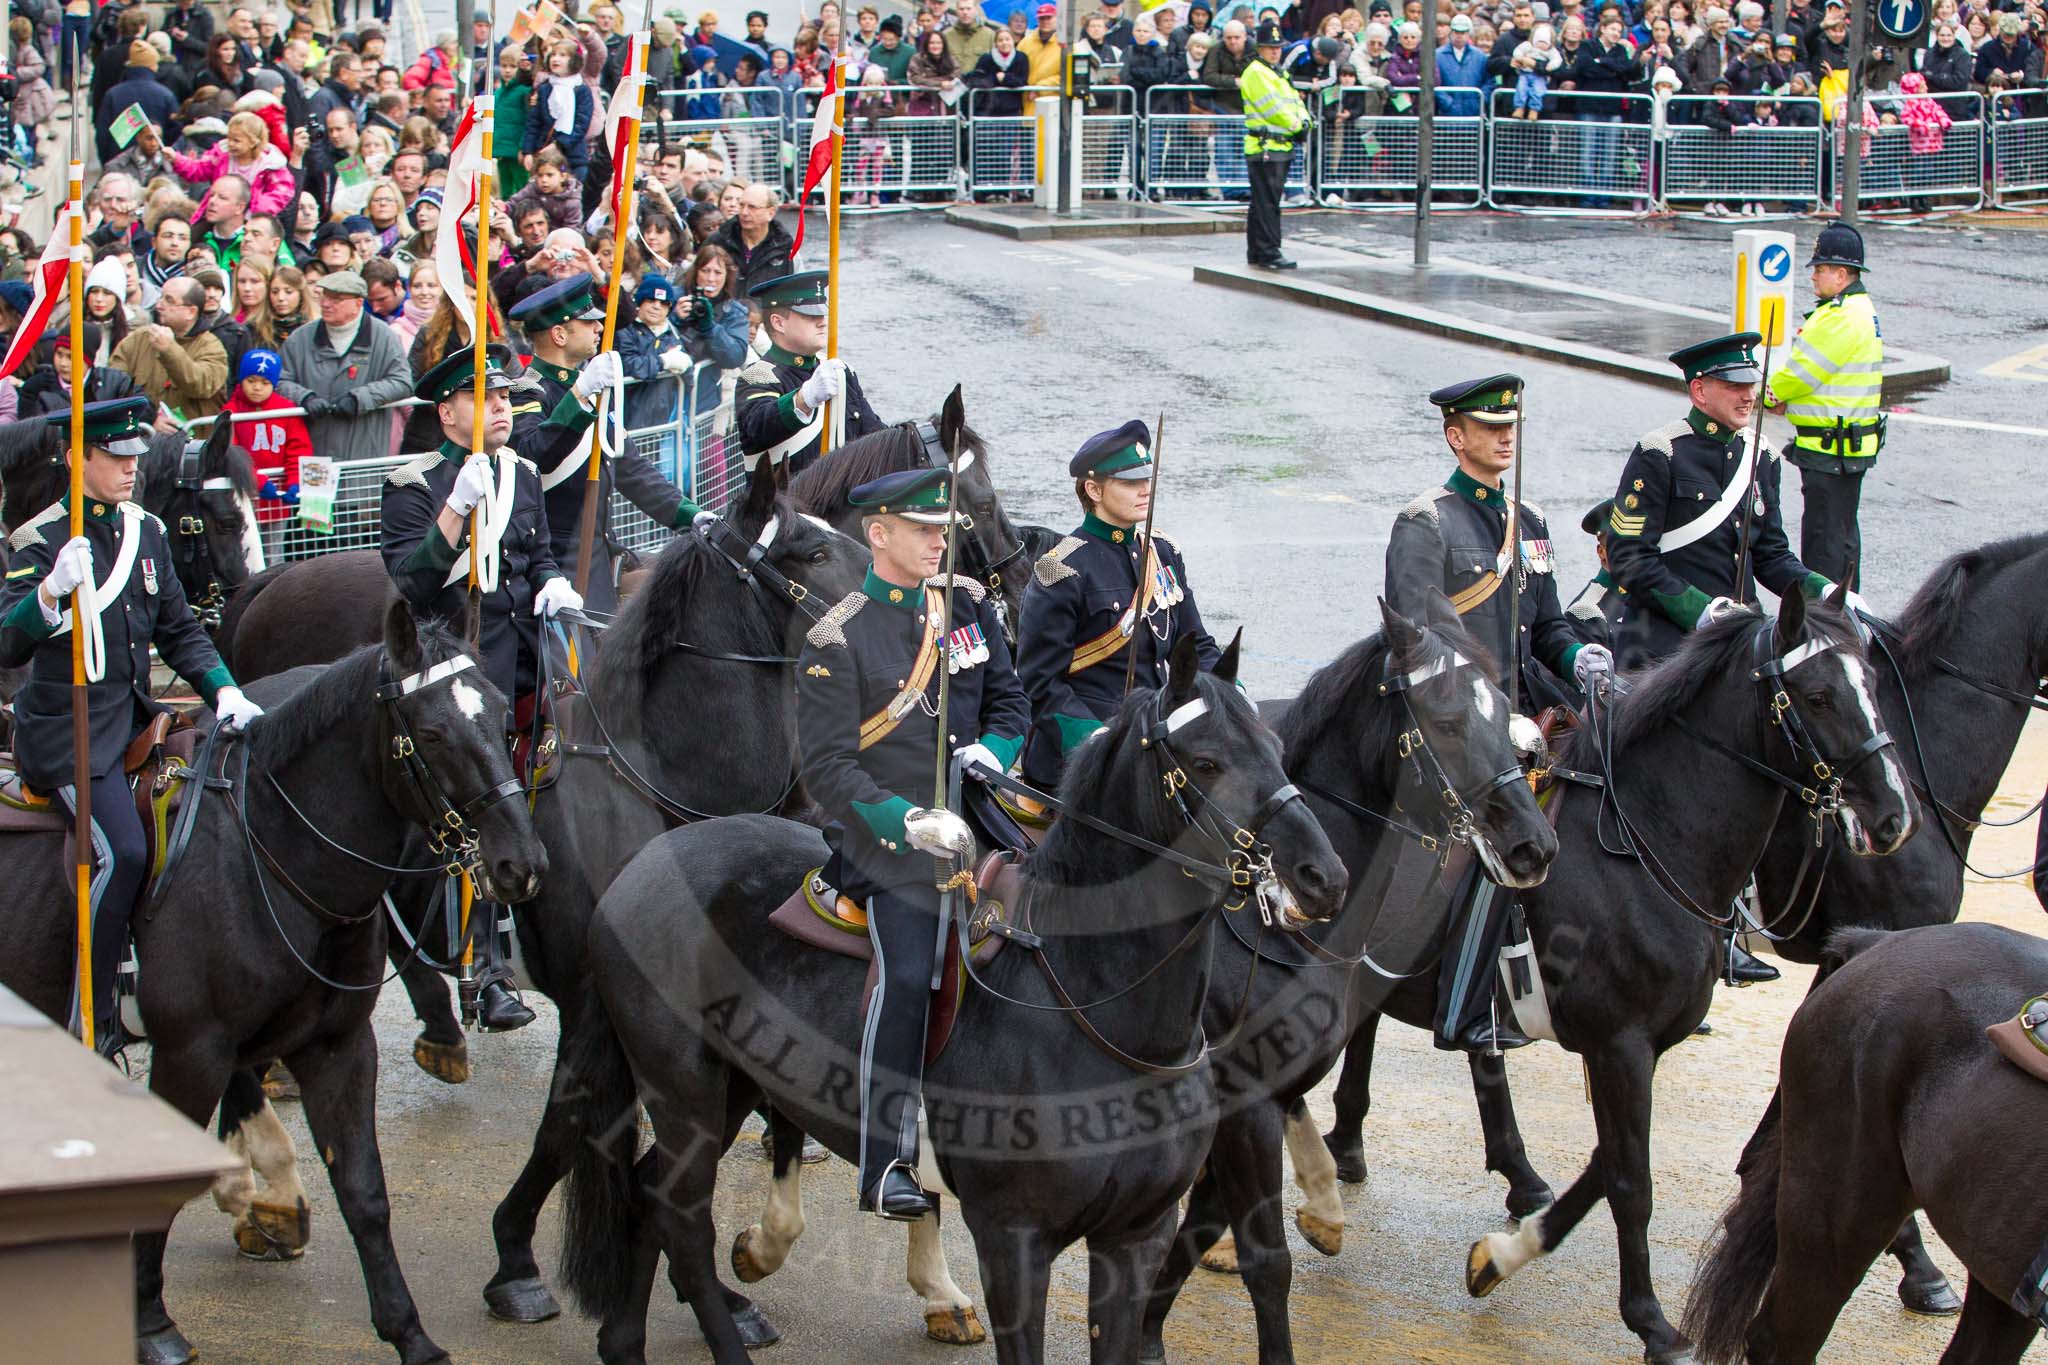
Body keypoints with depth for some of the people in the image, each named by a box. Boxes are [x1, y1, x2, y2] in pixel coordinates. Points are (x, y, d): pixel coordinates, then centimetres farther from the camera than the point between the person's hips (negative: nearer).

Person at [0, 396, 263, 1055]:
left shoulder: (146, 531, 11)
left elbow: (179, 630, 17)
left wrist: (225, 691, 1)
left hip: (133, 715, 7)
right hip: (67, 728, -7)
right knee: (123, 853, -22)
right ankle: (90, 1025, -14)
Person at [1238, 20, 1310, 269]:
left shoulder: (1277, 73, 21)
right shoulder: (1255, 73, -10)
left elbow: (1295, 101, 20)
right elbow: (1273, 108, -16)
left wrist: (1304, 122, 1)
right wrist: (1296, 126, -8)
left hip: (1281, 147, 10)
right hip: (1265, 147, -10)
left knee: (1263, 202, 13)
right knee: (1267, 203, -10)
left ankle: (1255, 252, 19)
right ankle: (1269, 254, -11)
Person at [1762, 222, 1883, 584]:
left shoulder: (1841, 318, -20)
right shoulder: (1862, 308, 15)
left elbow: (1802, 371, -17)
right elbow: (1813, 368, 16)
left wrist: (1769, 394, 1)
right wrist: (1784, 397, 1)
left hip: (1830, 450, -11)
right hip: (1851, 445, 11)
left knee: (1823, 538, -7)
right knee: (1843, 533, 18)